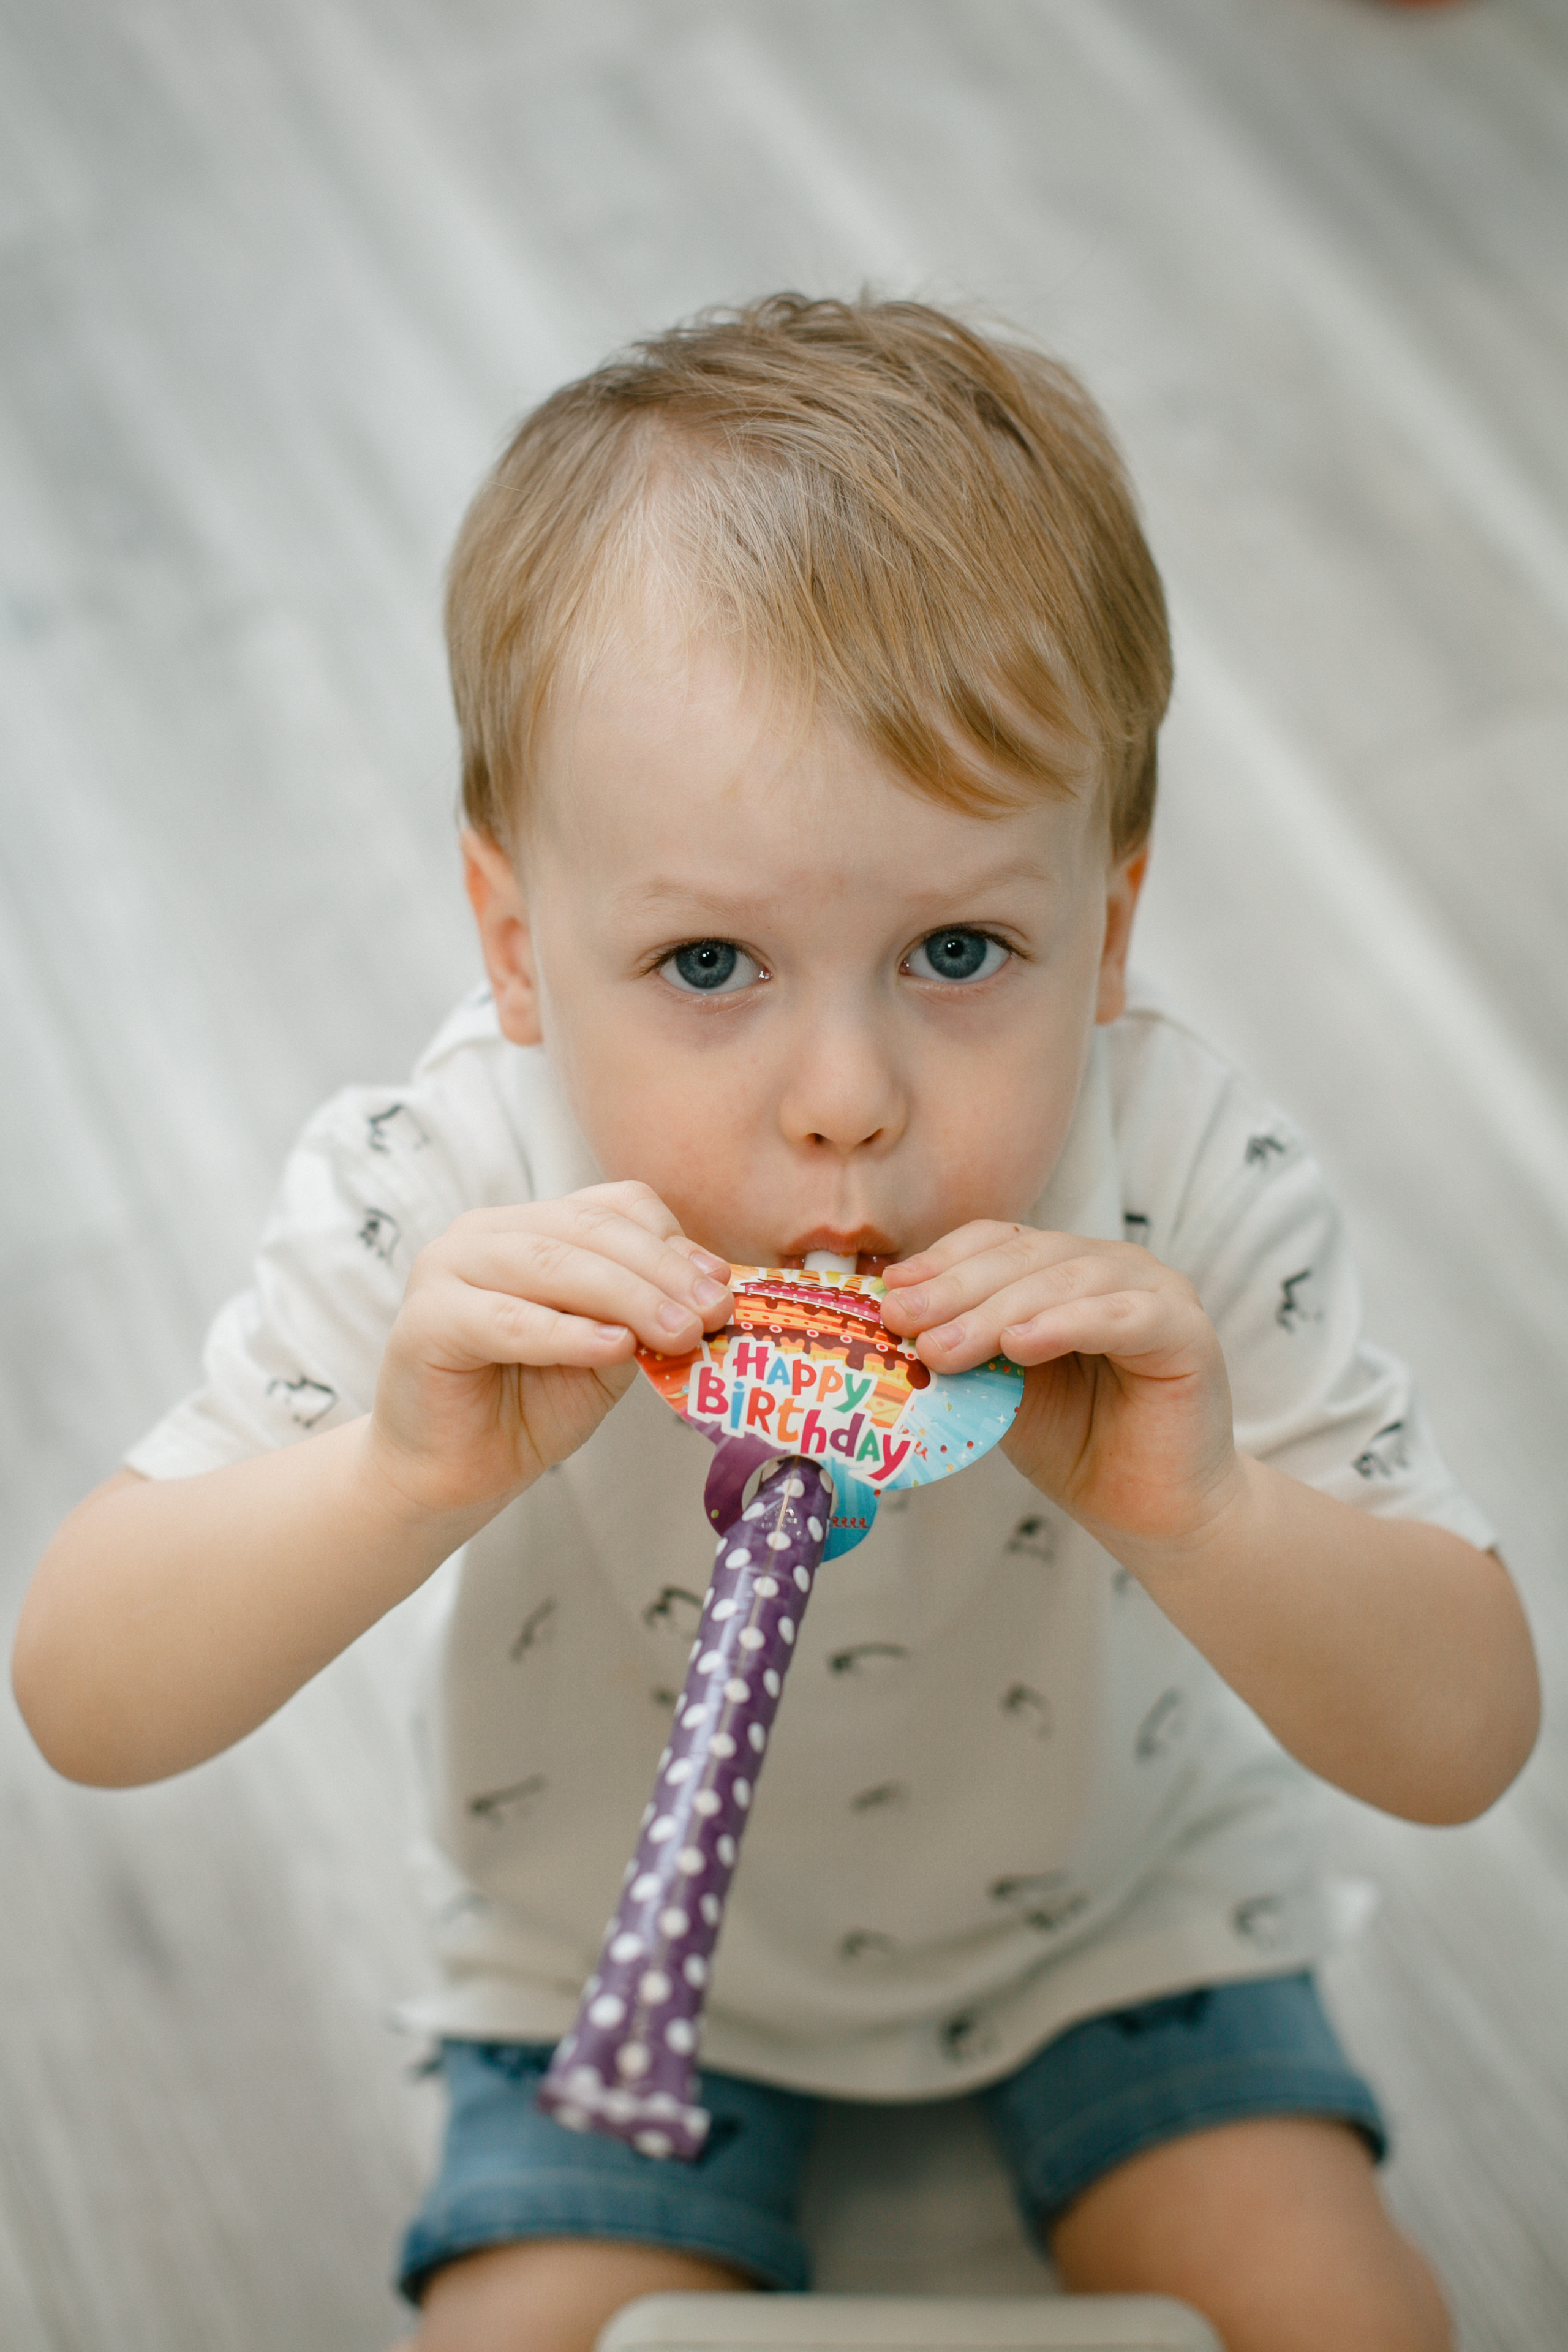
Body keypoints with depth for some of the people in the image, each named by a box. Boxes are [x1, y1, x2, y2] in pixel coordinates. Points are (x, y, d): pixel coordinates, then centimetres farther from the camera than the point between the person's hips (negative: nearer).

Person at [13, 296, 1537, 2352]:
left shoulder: (1186, 1193, -28)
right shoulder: (439, 1215, -28)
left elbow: (1465, 1743, -24)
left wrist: (1195, 1513, -44)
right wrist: (408, 1478, -46)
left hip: (1108, 1902, 1)